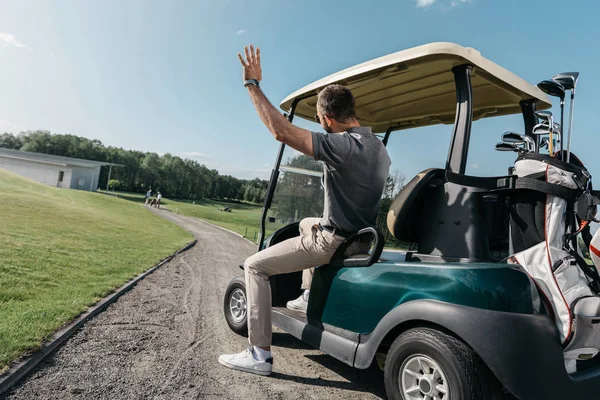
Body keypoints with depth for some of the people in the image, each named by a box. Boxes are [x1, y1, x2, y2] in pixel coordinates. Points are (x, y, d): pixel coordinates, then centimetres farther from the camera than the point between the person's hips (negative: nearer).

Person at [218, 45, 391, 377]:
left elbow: (281, 131, -28)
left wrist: (253, 84, -18)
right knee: (305, 224, 37)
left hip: (333, 242, -9)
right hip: (361, 233, 9)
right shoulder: (379, 147, 5)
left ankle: (259, 355, 0)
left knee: (255, 266, -2)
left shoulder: (344, 146, -25)